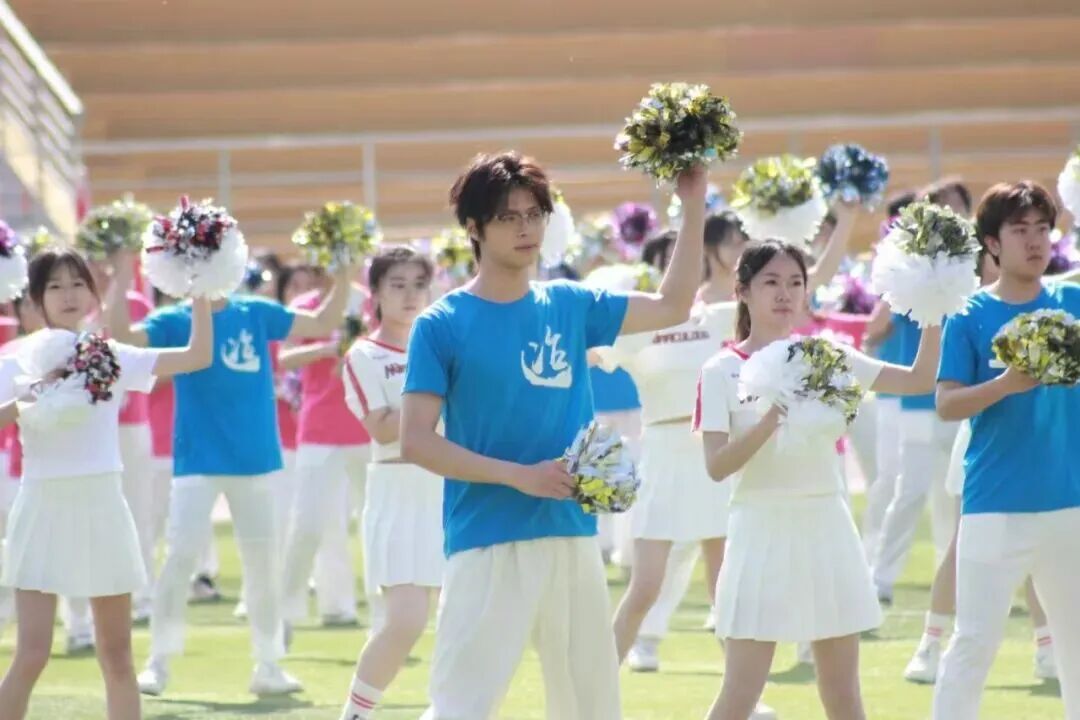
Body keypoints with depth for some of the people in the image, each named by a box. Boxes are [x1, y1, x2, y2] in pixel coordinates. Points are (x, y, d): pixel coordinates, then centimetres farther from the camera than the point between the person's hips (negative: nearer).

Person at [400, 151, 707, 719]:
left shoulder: (568, 306, 9)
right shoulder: (443, 325, -5)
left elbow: (671, 307, 18)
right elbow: (416, 441, -9)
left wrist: (693, 206, 9)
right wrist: (517, 475, -17)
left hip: (573, 536, 5)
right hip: (488, 543, -5)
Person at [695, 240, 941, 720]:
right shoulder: (722, 372, -4)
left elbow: (918, 380, -1)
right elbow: (717, 465, -13)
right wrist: (771, 420, -25)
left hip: (827, 528, 4)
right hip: (762, 531, -4)